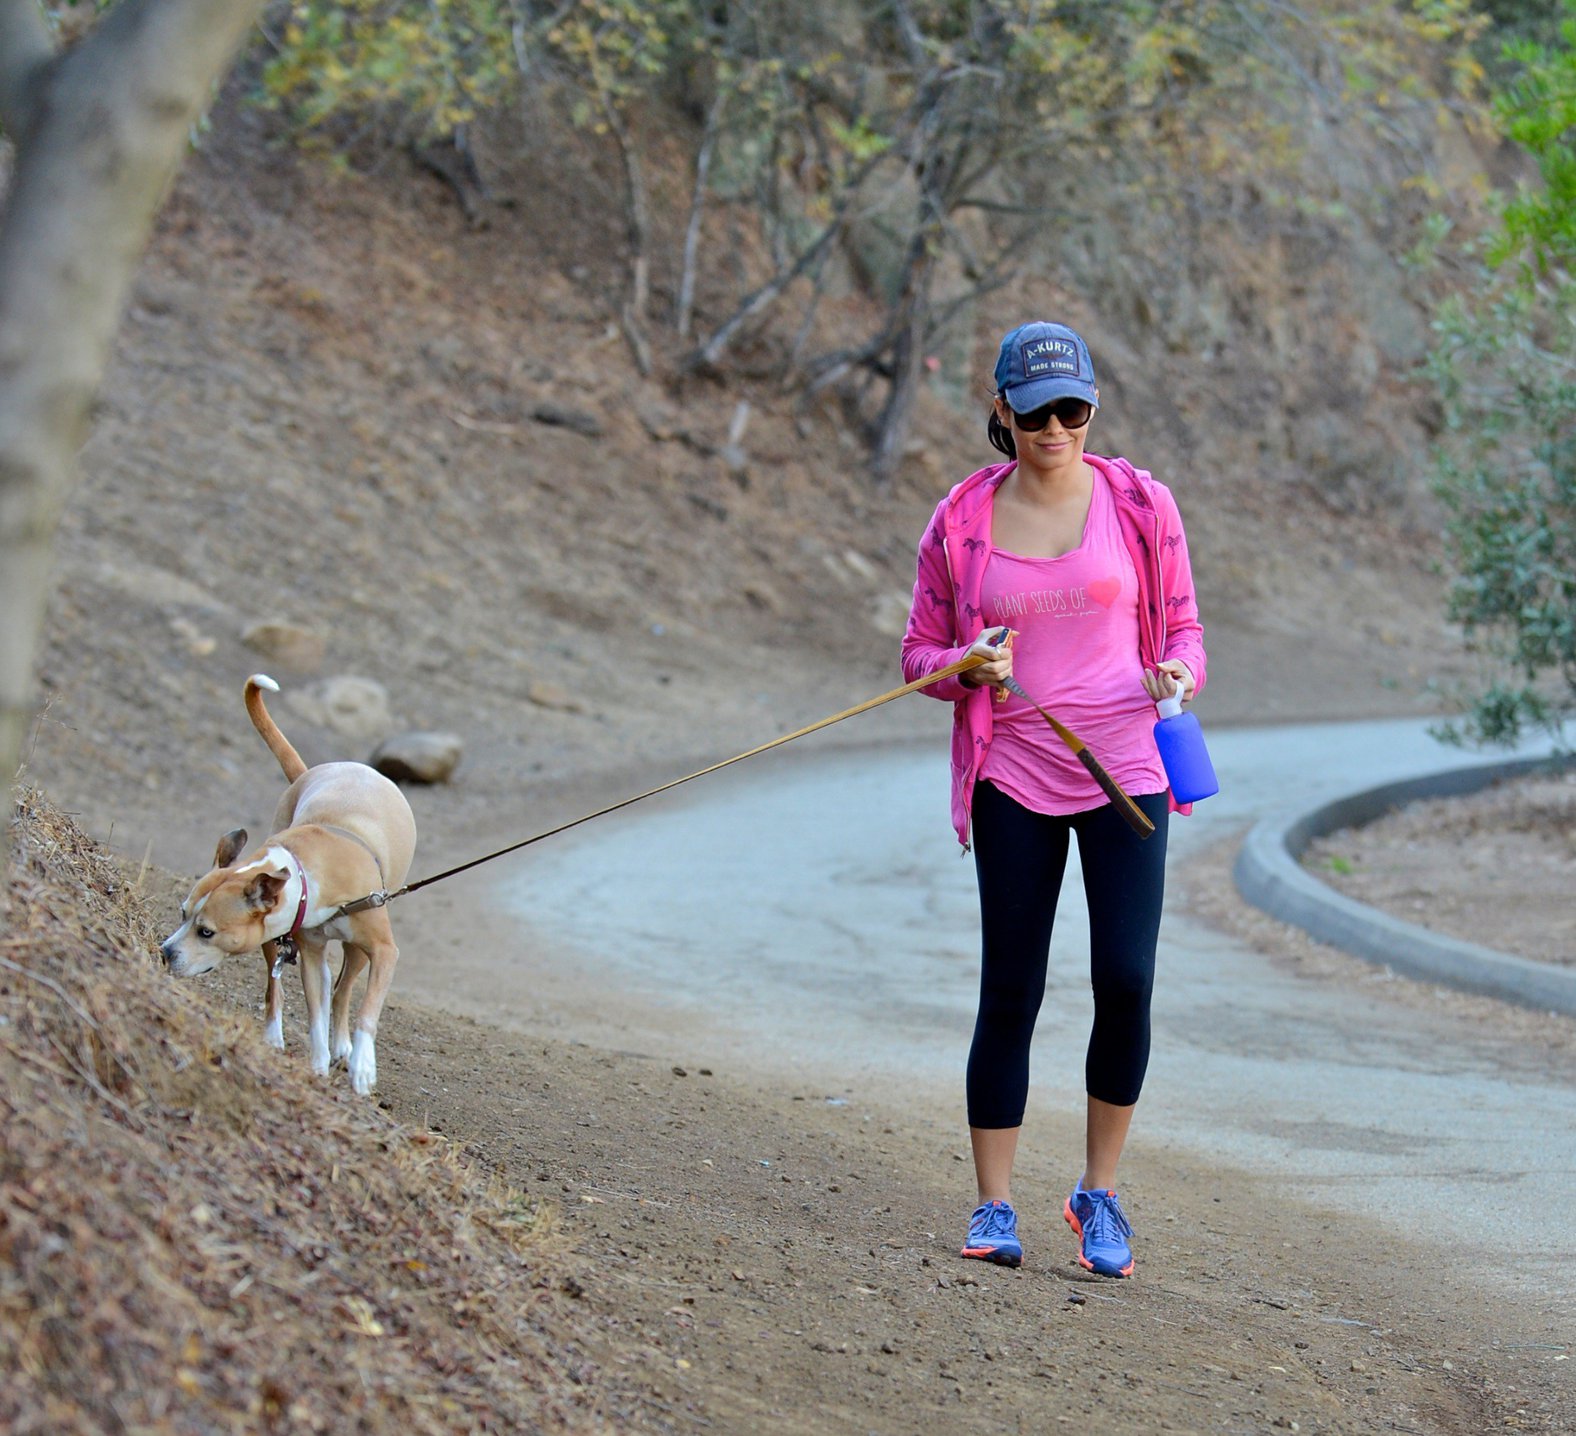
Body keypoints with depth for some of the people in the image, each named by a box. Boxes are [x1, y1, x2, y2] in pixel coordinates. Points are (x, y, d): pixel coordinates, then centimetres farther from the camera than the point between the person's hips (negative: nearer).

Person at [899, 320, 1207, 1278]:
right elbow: (921, 656, 8)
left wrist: (1177, 677, -13)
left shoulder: (1140, 506, 2)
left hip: (1124, 769, 0)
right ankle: (995, 1208, 11)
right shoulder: (962, 522, 2)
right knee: (1010, 991, 1)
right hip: (1014, 777, 0)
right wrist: (970, 666, -14)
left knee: (1127, 981, -8)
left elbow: (1182, 628, 9)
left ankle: (1101, 1193, 11)